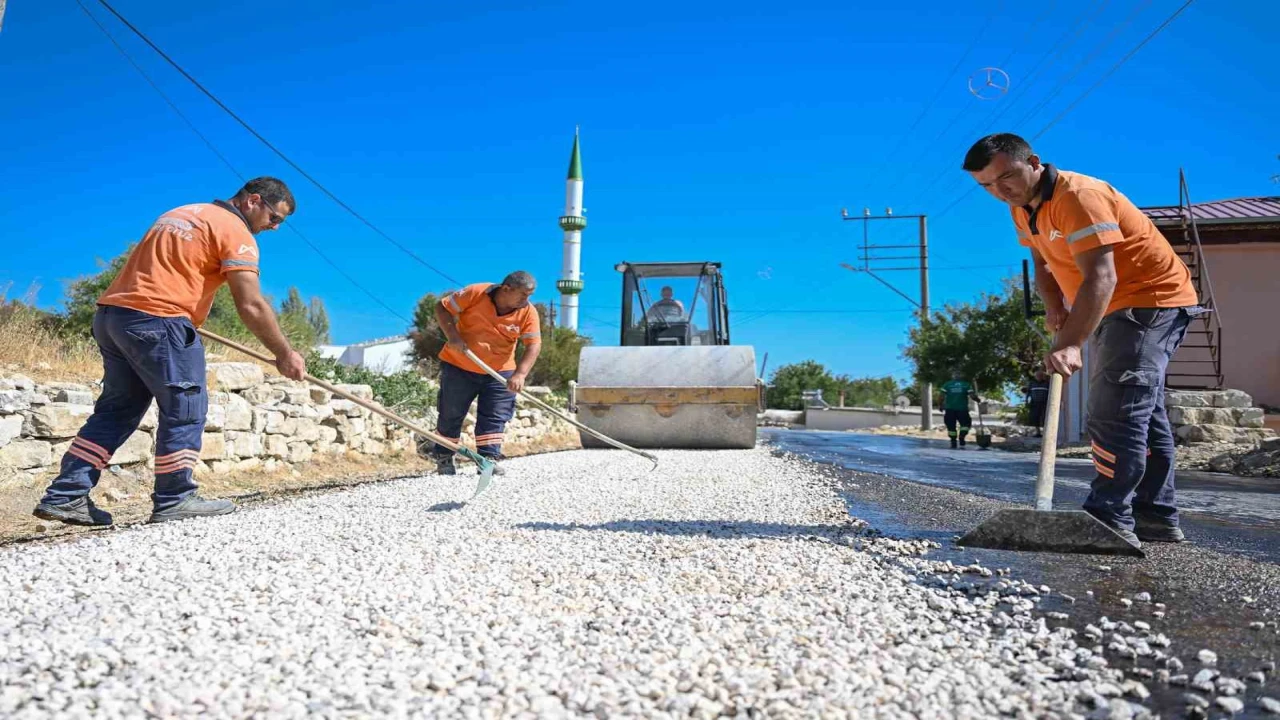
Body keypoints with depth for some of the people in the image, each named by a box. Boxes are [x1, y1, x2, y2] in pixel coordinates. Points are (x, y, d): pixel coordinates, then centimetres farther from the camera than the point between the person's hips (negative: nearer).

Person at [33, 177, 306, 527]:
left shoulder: (181, 213, 23)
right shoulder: (235, 231, -5)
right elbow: (251, 306, -13)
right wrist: (284, 353, -8)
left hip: (110, 313, 9)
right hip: (156, 320, -9)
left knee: (117, 408, 13)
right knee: (185, 408, 0)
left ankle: (65, 496, 14)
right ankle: (174, 500, 4)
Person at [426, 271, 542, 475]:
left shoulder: (528, 312, -13)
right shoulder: (476, 293, -18)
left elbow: (534, 345, -18)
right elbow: (442, 307, -11)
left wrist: (520, 374, -31)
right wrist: (452, 335, -25)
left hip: (500, 372, 2)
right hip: (459, 366, -1)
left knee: (495, 418, -4)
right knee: (450, 415, 8)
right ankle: (443, 458, 25)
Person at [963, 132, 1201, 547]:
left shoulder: (1078, 197, -26)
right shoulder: (1022, 208, 4)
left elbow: (1101, 277, -36)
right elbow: (1043, 264, 16)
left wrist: (1070, 344, -46)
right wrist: (1054, 305, -4)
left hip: (1153, 299, -10)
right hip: (1118, 310, 10)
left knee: (1116, 412, -18)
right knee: (1143, 412, 13)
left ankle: (1110, 520, -15)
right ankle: (1157, 519, 22)